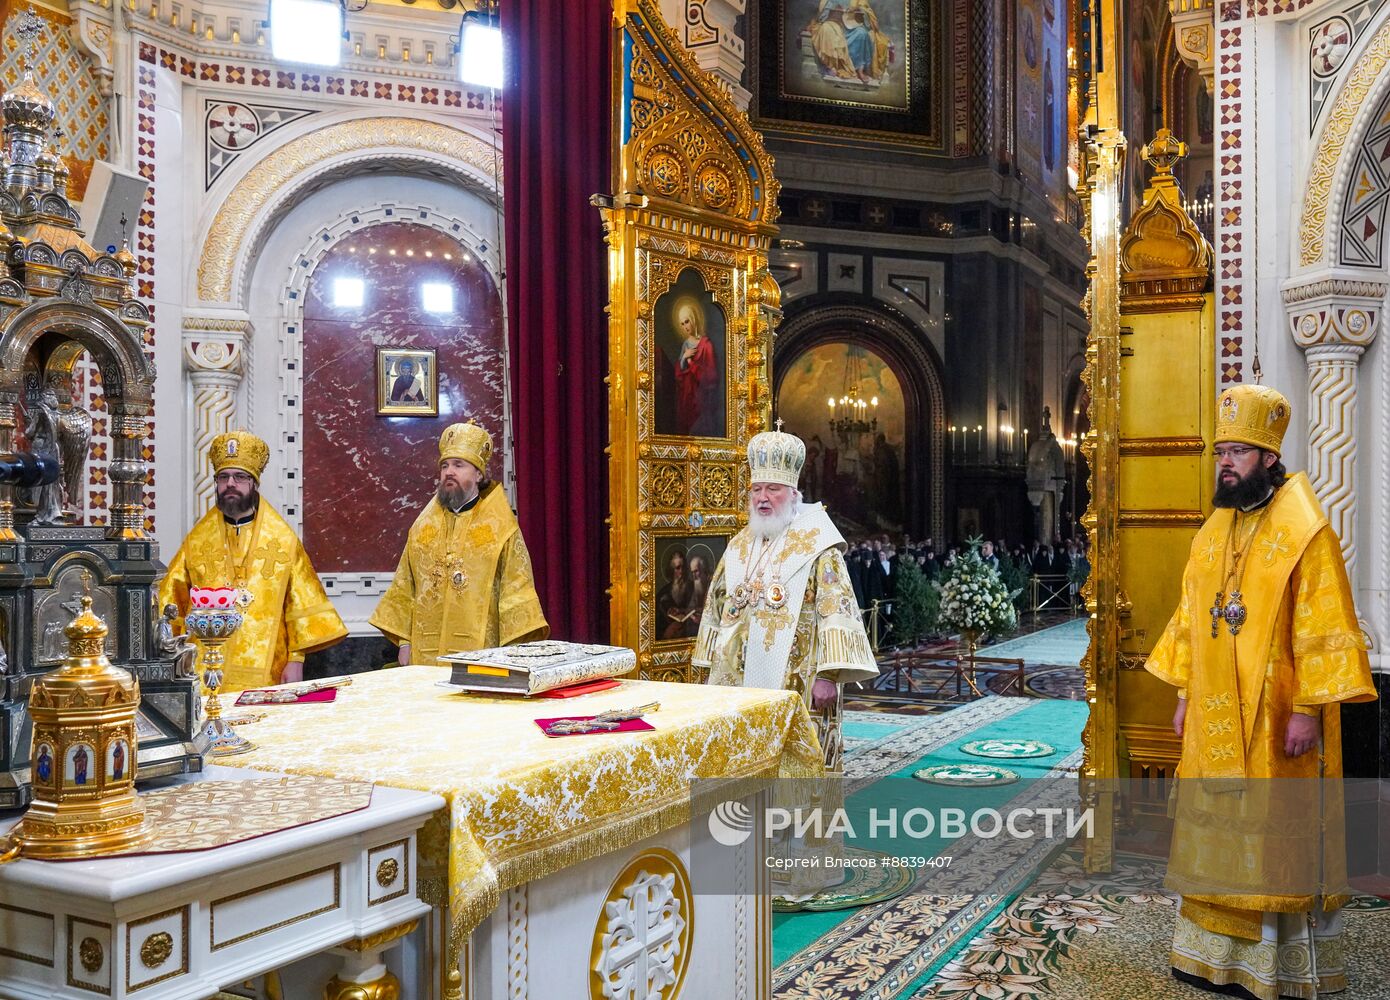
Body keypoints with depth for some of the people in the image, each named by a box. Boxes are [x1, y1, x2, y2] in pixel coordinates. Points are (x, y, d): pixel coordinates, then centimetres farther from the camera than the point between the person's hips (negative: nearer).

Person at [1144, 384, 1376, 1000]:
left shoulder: (1304, 530, -11)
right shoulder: (1212, 532, 10)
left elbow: (1322, 628, -14)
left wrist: (1308, 709, -18)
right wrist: (1183, 695, 12)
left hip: (1278, 719, -6)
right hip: (1215, 718, 6)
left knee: (1280, 840, 3)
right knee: (1218, 835, 12)